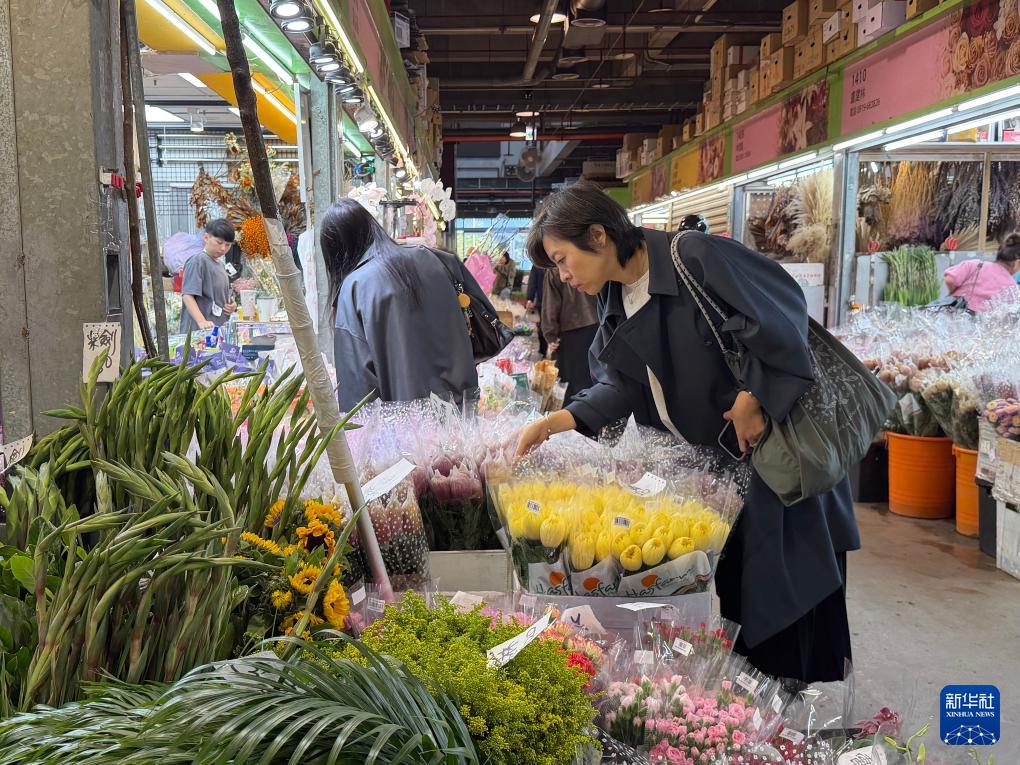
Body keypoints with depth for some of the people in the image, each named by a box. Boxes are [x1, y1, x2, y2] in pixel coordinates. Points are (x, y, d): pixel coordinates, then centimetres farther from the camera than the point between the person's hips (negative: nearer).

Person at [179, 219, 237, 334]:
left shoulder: (220, 264, 19)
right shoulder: (197, 261, -7)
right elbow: (187, 295, -15)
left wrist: (233, 305, 6)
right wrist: (201, 321, -28)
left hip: (220, 328, 8)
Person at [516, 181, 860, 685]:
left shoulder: (694, 258, -22)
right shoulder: (615, 298, 4)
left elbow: (776, 317, -24)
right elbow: (622, 382, 2)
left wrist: (752, 402, -20)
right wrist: (557, 422, -9)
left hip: (772, 448, -7)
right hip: (706, 456, 8)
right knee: (723, 583, 14)